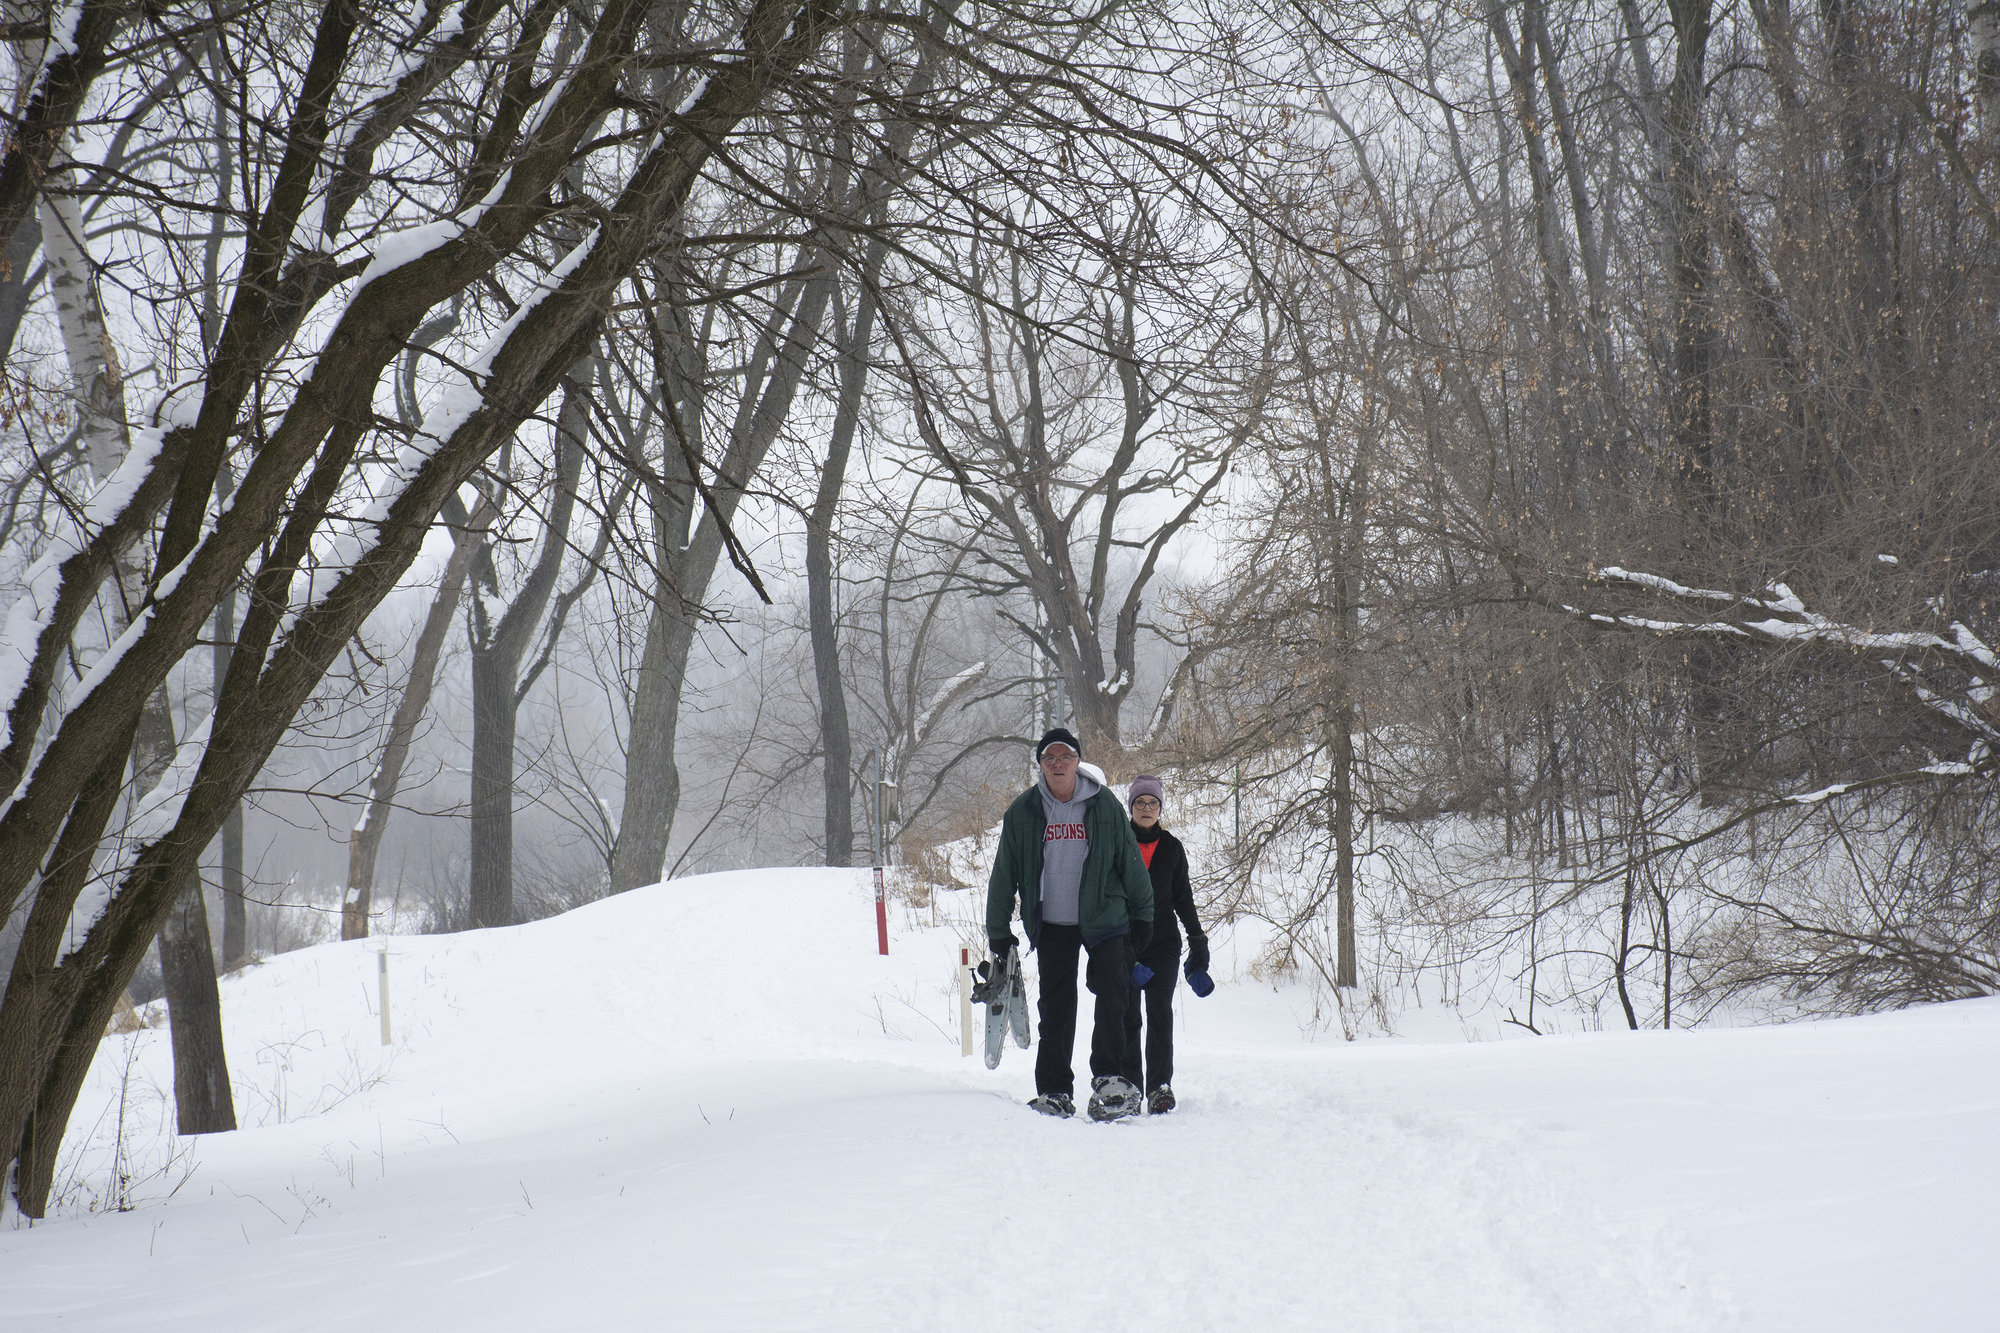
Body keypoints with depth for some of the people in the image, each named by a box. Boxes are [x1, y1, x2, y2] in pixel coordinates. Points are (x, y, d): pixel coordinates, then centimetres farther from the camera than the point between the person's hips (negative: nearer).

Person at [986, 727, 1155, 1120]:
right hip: (1051, 923, 1)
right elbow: (1004, 873, 7)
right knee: (1056, 1009, 5)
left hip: (1105, 919, -1)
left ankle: (1109, 1080, -7)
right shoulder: (1023, 811, 0)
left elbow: (1130, 861, 6)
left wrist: (1142, 914, 8)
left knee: (1112, 997, -13)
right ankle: (1054, 1092, 12)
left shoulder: (1104, 804, -1)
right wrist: (998, 930, 8)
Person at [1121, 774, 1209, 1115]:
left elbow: (1183, 898, 14)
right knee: (1127, 1016, 0)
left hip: (1163, 944, 1)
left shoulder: (1171, 847, 9)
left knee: (1160, 1014, -7)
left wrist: (1198, 940, 10)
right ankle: (1129, 1086, 6)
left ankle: (1160, 1086, -8)